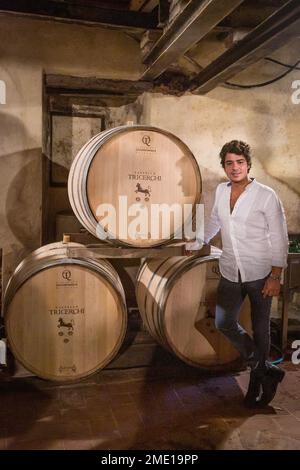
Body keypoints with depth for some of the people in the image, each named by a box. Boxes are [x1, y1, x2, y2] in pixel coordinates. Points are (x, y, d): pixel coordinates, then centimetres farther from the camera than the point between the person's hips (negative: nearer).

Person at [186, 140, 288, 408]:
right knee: (224, 324, 2)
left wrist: (275, 277, -13)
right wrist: (197, 243, 30)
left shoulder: (266, 196, -10)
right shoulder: (221, 191, 5)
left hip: (259, 273, -5)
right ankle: (265, 370, 20)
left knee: (260, 329, 8)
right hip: (231, 272, 5)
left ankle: (258, 380, 30)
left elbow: (280, 239, -8)